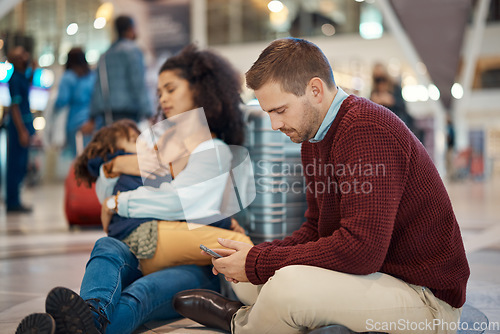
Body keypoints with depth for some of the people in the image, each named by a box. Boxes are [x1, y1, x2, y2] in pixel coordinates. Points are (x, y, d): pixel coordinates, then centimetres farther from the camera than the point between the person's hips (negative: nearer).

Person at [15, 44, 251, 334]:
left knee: (148, 289, -37)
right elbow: (105, 195, 32)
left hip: (196, 265, -5)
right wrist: (113, 167, 9)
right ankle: (93, 309, -60)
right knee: (108, 247, -28)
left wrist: (119, 202, 0)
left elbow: (175, 201, -13)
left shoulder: (215, 150, 6)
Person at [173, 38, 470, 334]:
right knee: (247, 281, 2)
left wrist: (258, 263, -21)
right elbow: (315, 230, 14)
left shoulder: (367, 130, -24)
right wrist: (255, 254, -4)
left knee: (290, 284, -27)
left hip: (429, 297, -9)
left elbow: (361, 250, -30)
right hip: (380, 273, 9)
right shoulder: (314, 136, 8)